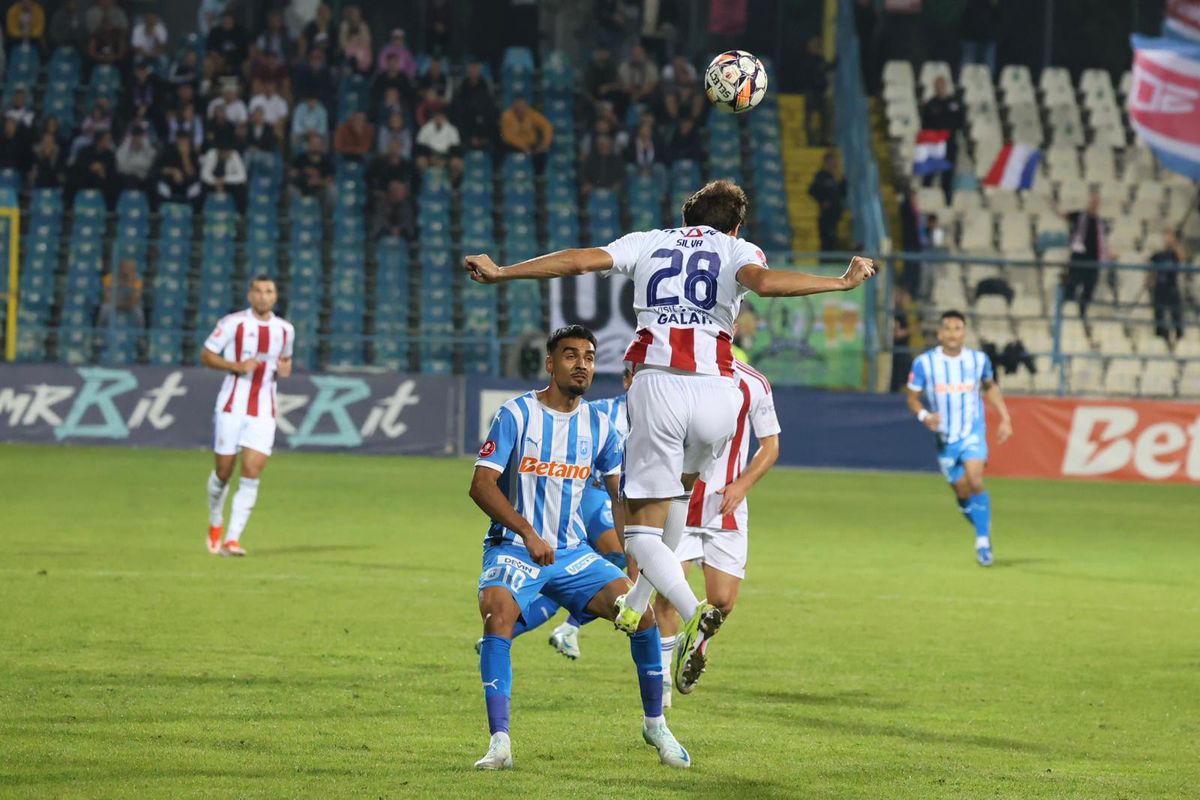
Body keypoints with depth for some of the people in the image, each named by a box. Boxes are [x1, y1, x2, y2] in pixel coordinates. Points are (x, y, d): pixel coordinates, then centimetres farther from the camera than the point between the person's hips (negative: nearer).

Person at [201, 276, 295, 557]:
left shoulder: (285, 330, 7)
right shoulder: (233, 323, -5)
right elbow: (206, 355, -2)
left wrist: (285, 368, -1)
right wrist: (237, 366, -17)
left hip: (264, 413, 2)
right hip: (231, 407, -2)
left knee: (252, 475, -11)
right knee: (223, 472, 5)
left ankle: (232, 540, -10)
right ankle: (215, 524, 33)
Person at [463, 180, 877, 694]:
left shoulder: (649, 242, 18)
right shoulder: (738, 250, 13)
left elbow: (579, 260, 8)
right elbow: (763, 282, -10)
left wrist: (500, 273, 16)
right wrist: (843, 283, -7)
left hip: (657, 384, -1)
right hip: (716, 391, 1)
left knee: (643, 532, 2)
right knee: (680, 486, 33)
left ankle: (692, 614, -25)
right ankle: (637, 606, 33)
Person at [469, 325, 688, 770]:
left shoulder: (598, 426, 6)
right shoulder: (516, 415, -8)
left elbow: (620, 493, 15)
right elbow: (481, 485, -14)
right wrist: (527, 533, -25)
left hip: (573, 553, 4)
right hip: (514, 549, -4)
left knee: (641, 609, -12)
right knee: (497, 613, -32)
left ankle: (655, 725, 9)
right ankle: (499, 742, -30)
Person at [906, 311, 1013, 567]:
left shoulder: (979, 360, -3)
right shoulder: (924, 363, -9)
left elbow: (990, 387, 16)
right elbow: (913, 399, -2)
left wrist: (1005, 418, 10)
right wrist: (925, 416, -22)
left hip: (973, 433, -1)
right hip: (944, 437, 1)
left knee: (975, 480, -23)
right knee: (962, 492, 3)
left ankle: (983, 541, -15)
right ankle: (984, 528, 32)